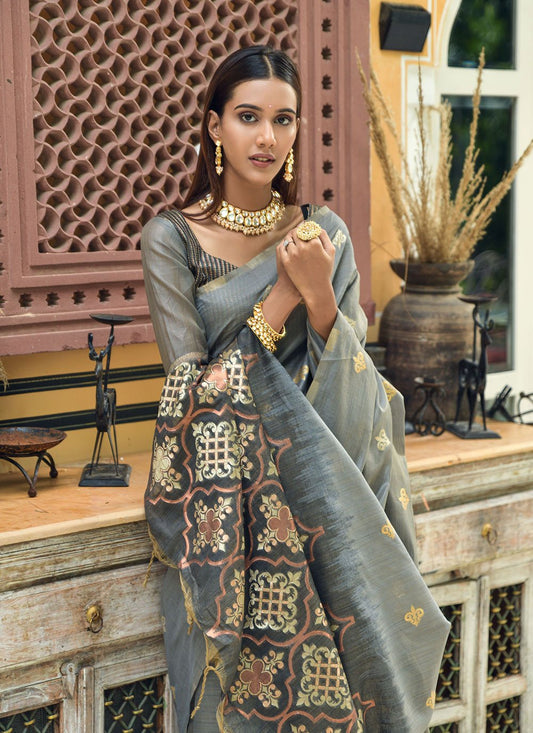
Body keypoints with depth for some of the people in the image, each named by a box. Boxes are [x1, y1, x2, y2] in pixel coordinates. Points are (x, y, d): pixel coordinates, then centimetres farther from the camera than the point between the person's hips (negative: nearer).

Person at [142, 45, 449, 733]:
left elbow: (350, 388, 3)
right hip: (222, 489, -2)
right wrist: (283, 295, -12)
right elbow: (194, 389, -7)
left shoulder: (324, 233, 7)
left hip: (319, 481, 2)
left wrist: (320, 294, -13)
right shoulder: (171, 237, -1)